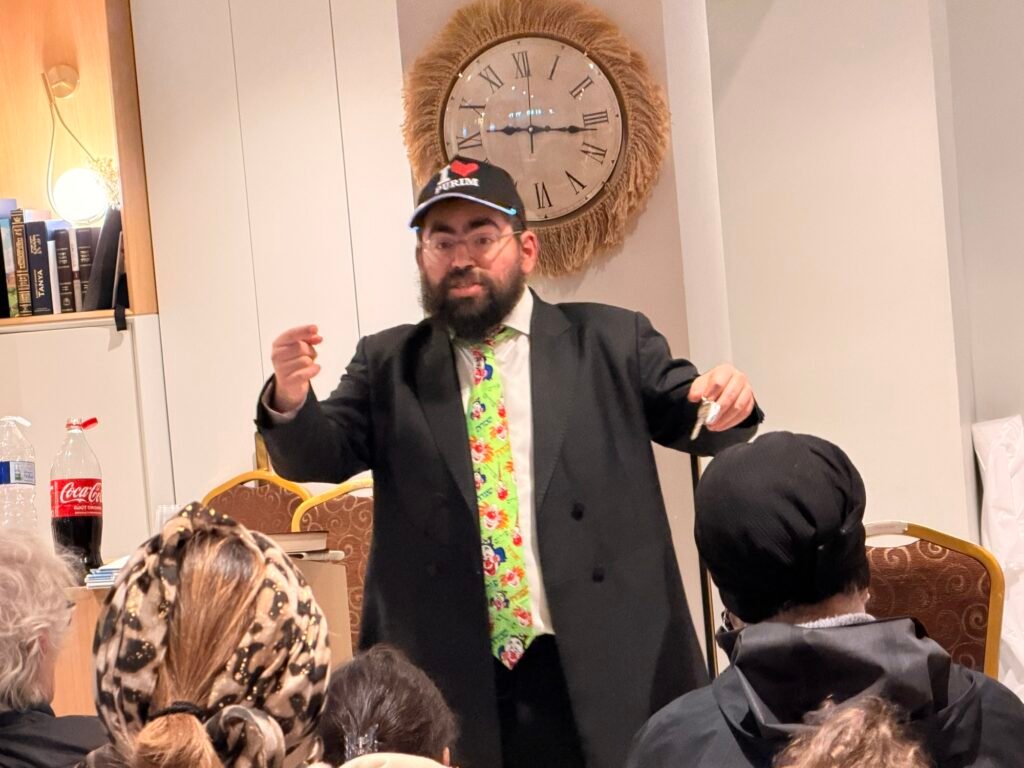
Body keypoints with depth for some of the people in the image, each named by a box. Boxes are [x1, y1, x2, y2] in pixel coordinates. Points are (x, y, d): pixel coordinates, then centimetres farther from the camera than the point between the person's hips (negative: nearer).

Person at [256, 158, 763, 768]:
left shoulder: (611, 341, 6)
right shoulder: (388, 364, 10)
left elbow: (693, 417, 8)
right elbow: (317, 457, 2)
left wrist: (727, 402, -17)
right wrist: (290, 401, -20)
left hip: (609, 668, 0)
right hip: (450, 680, 1)